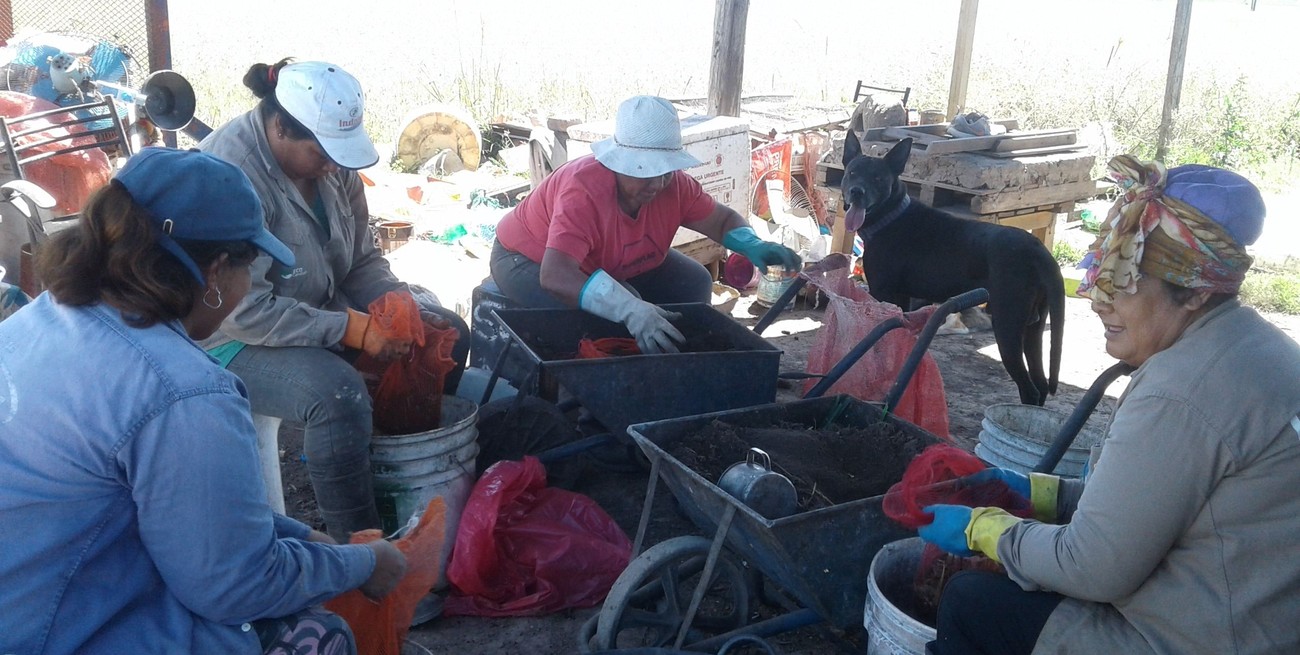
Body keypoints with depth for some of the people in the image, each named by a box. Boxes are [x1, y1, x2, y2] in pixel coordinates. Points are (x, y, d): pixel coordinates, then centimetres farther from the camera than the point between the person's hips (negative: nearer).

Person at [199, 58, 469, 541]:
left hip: (323, 310, 9)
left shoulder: (333, 159, -2)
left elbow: (362, 258, 7)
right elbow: (244, 311, -30)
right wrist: (351, 329, -31)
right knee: (338, 391, -36)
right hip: (237, 341, -8)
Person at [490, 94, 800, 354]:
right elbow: (554, 276, -51)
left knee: (694, 283, -5)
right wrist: (631, 310, -62)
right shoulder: (583, 191, -40)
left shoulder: (673, 184, -18)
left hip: (611, 265, 7)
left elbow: (723, 219, -1)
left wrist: (752, 246, -26)